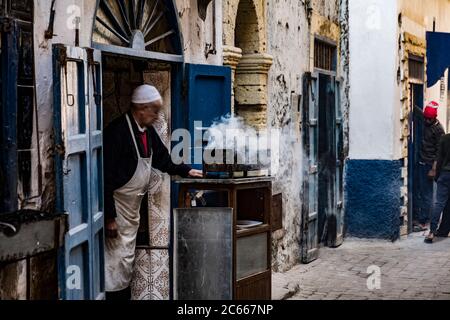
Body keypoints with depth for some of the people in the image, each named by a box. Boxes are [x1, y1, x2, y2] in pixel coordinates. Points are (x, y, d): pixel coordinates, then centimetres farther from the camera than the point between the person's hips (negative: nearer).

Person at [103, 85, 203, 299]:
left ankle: (124, 295, 25)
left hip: (133, 208, 9)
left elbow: (162, 159, 24)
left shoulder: (147, 131, 6)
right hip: (116, 208, -9)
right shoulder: (118, 132, -22)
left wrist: (185, 171, 15)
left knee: (127, 260, 16)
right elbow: (106, 177, -23)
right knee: (116, 261, -7)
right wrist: (109, 217, -23)